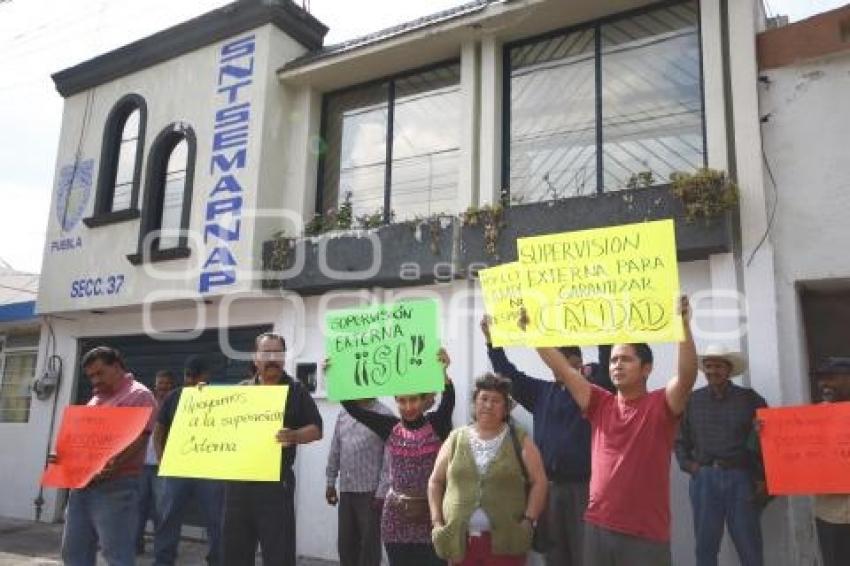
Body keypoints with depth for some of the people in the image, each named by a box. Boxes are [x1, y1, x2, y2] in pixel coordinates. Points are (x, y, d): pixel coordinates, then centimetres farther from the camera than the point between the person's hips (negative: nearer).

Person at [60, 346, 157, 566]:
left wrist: (110, 468, -30)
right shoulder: (95, 399, 22)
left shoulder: (139, 395, -6)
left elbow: (136, 440, -17)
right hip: (81, 484, 9)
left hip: (115, 486, -9)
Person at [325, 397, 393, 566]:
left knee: (369, 545, 3)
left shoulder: (384, 415, -9)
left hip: (370, 491, -6)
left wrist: (382, 492, -13)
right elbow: (335, 450, 15)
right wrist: (331, 483, 12)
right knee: (345, 543, 13)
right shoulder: (343, 414, 10)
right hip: (346, 490, 6)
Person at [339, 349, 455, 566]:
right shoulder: (390, 427, 2)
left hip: (431, 514, -2)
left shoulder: (437, 424, -4)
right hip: (397, 516, 3)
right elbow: (352, 407, -4)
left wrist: (443, 370, -42)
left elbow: (448, 399, -23)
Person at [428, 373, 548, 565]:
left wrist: (528, 520, -7)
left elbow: (539, 482, 1)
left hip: (505, 540, -2)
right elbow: (435, 482, 11)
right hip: (460, 539, 2)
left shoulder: (519, 441, 3)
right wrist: (437, 521, 3)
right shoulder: (456, 439, 8)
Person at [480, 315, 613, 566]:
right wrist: (490, 339, 9)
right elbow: (509, 374, 15)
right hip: (548, 485, 5)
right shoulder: (542, 391, 13)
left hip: (583, 486, -4)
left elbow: (608, 366, -16)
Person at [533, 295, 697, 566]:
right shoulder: (600, 404, 6)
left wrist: (684, 325, -33)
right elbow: (562, 368, 2)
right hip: (597, 528, 4)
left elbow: (687, 375, -22)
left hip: (646, 535, -4)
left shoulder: (661, 405, -4)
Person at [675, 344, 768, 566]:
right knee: (705, 546, 8)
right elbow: (680, 438, 13)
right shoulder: (693, 400, 7)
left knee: (749, 547, 3)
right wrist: (687, 464, 0)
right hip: (704, 478, 1)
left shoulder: (750, 398, 3)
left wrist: (763, 476, -3)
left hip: (741, 478, -1)